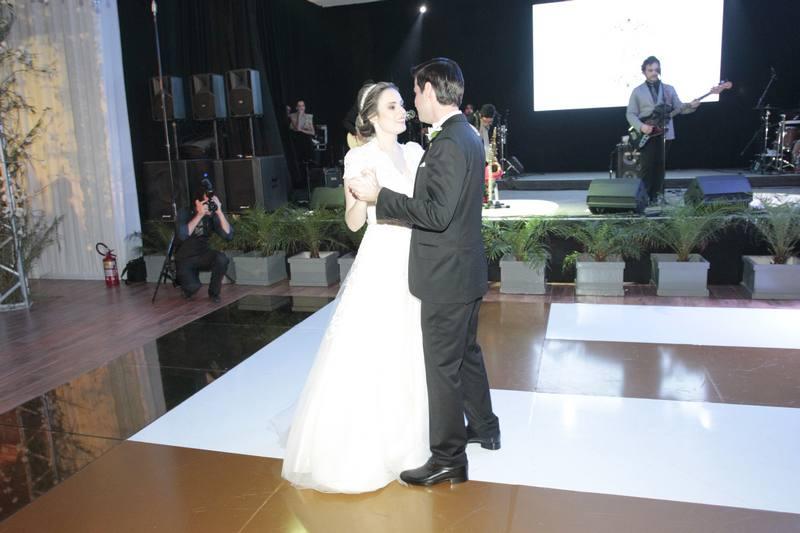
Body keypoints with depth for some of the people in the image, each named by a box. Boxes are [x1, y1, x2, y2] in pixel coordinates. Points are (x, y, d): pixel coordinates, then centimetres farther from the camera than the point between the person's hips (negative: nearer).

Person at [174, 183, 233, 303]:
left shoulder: (212, 215, -6)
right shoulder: (184, 212, -11)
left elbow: (228, 235, -17)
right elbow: (182, 235, -28)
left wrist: (219, 212, -24)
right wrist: (199, 215, -29)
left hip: (203, 255, 3)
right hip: (185, 259, -2)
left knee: (222, 258, -29)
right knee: (193, 286, -27)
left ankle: (214, 292, -5)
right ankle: (188, 287, 13)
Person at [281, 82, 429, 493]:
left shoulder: (414, 151, 10)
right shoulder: (359, 158, -8)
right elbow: (353, 222, -7)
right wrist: (363, 194, -24)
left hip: (416, 262, 6)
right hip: (382, 263, -6)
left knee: (413, 353, 13)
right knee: (369, 355, -1)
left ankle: (406, 434, 32)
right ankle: (363, 445, 17)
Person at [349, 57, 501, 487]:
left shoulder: (447, 144, -21)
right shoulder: (468, 136, 11)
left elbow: (437, 214, -26)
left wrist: (380, 195, -22)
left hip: (446, 276, -10)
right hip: (466, 270, 10)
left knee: (443, 366, 2)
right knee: (466, 353, 23)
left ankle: (447, 459, 16)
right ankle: (483, 427, 41)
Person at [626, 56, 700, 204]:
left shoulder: (669, 89, 12)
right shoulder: (637, 91, 4)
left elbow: (679, 108, 9)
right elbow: (630, 114, 1)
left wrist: (691, 106, -11)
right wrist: (641, 126, -15)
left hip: (664, 133, 3)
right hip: (646, 135, -2)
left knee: (660, 166, 4)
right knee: (647, 167, -7)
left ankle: (657, 195, 11)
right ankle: (645, 197, 0)